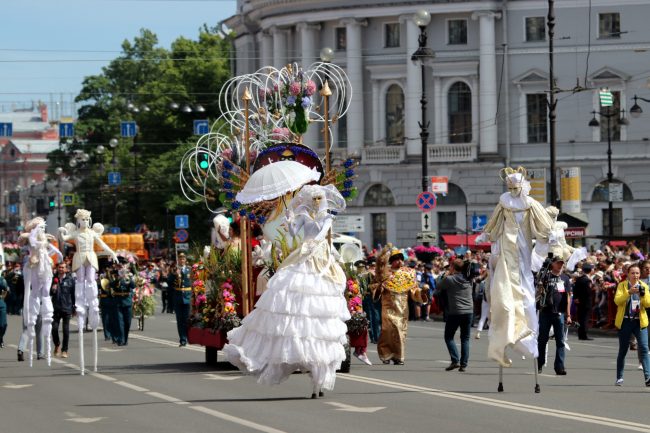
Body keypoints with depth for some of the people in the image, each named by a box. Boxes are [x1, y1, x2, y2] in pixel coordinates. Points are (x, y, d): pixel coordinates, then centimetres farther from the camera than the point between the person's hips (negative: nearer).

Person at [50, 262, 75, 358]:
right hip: (56, 308, 2)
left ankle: (64, 350, 10)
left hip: (67, 308, -2)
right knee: (54, 328, -5)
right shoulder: (53, 279, 7)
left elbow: (74, 294, 3)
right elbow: (49, 293, 13)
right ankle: (57, 344, 21)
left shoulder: (70, 279, 1)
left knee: (66, 330, 1)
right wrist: (52, 290, -9)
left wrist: (75, 307, 1)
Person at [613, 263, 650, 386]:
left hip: (640, 321, 1)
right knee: (623, 350, 7)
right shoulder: (622, 285, 2)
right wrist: (629, 292, -26)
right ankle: (619, 378, 20)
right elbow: (617, 301, -14)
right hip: (625, 321, -1)